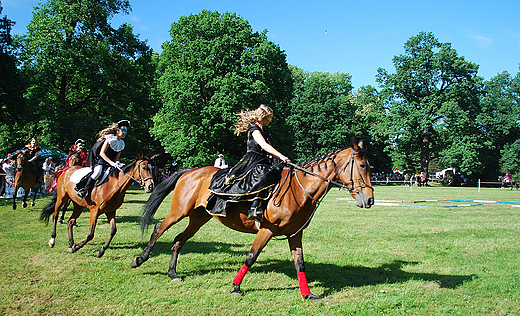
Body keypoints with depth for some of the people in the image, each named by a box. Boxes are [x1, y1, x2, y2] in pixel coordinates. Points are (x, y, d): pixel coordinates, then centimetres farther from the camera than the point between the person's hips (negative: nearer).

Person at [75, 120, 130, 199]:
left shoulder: (121, 144, 12)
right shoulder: (109, 139, -8)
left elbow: (116, 157, 10)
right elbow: (102, 153, -15)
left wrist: (117, 163, -15)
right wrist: (111, 163, -25)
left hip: (110, 163, 7)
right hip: (99, 160, -7)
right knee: (98, 172, -34)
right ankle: (85, 190, -22)